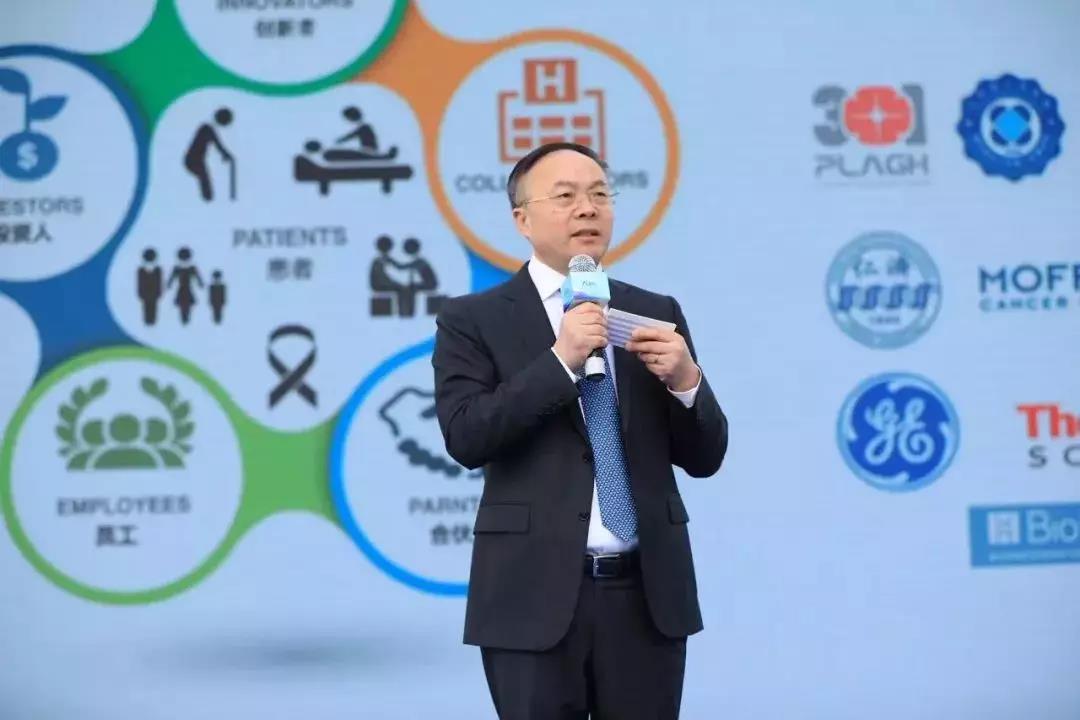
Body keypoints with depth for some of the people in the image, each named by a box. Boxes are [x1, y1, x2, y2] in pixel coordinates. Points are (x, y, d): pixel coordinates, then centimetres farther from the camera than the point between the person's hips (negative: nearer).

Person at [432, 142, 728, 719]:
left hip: (647, 594, 3)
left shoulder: (657, 314, 11)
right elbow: (466, 438, -13)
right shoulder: (473, 320, 1)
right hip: (535, 597, -3)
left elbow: (704, 458, 9)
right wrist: (559, 359, -19)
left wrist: (686, 380, -10)